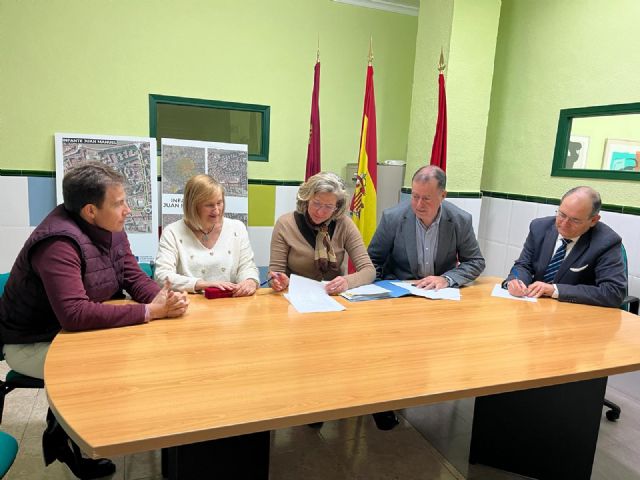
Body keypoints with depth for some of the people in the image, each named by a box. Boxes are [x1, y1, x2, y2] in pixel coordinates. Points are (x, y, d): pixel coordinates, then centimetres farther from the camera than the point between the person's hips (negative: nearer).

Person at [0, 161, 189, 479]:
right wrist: (150, 311, -38)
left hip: (74, 333, 8)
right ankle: (63, 436, 6)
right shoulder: (59, 242, -31)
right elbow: (74, 314, -40)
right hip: (32, 344, -8)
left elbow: (136, 279, -2)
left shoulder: (111, 230, -5)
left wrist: (166, 299, -24)